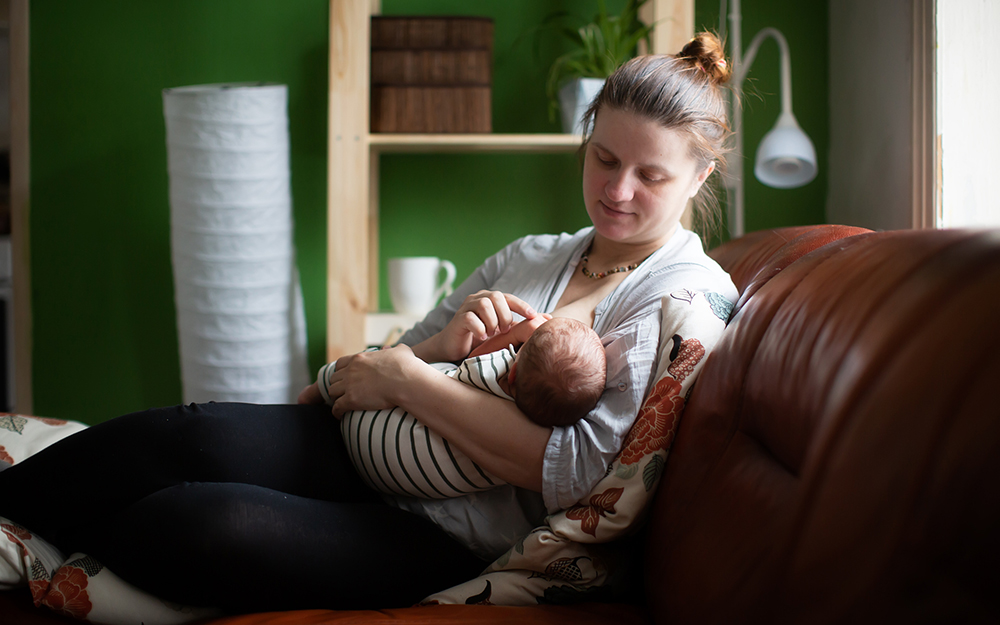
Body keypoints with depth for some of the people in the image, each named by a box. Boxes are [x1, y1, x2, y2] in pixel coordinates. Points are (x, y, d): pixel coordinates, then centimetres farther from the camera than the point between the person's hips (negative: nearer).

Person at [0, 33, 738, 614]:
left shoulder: (688, 292, -3)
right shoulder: (530, 257, 18)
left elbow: (576, 471, -17)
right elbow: (383, 375, 17)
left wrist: (407, 376, -13)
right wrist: (438, 343, -7)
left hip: (456, 542, -6)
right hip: (379, 459, 6)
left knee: (214, 525, -28)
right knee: (204, 436, -24)